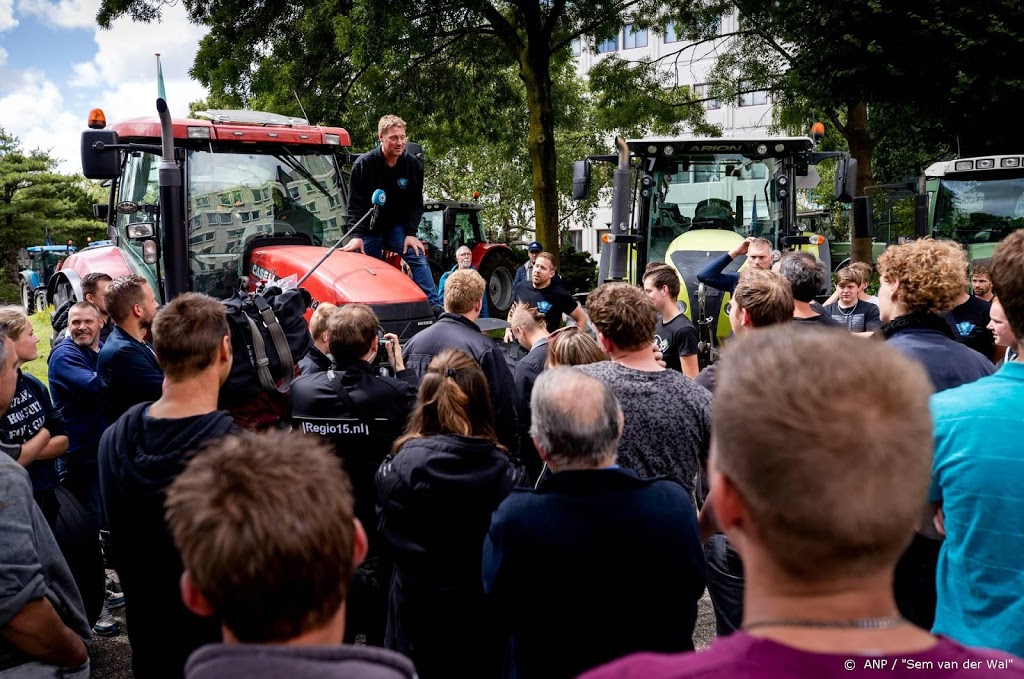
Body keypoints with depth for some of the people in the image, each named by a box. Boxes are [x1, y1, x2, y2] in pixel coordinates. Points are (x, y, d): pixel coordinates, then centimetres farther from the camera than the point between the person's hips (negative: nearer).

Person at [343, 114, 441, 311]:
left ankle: (435, 307, -19)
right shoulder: (363, 164, -16)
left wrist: (411, 233, -14)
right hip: (369, 228, -1)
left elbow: (416, 203, -5)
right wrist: (357, 235, -23)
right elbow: (355, 203, -14)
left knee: (418, 258, -16)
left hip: (398, 226, 1)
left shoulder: (413, 164, -9)